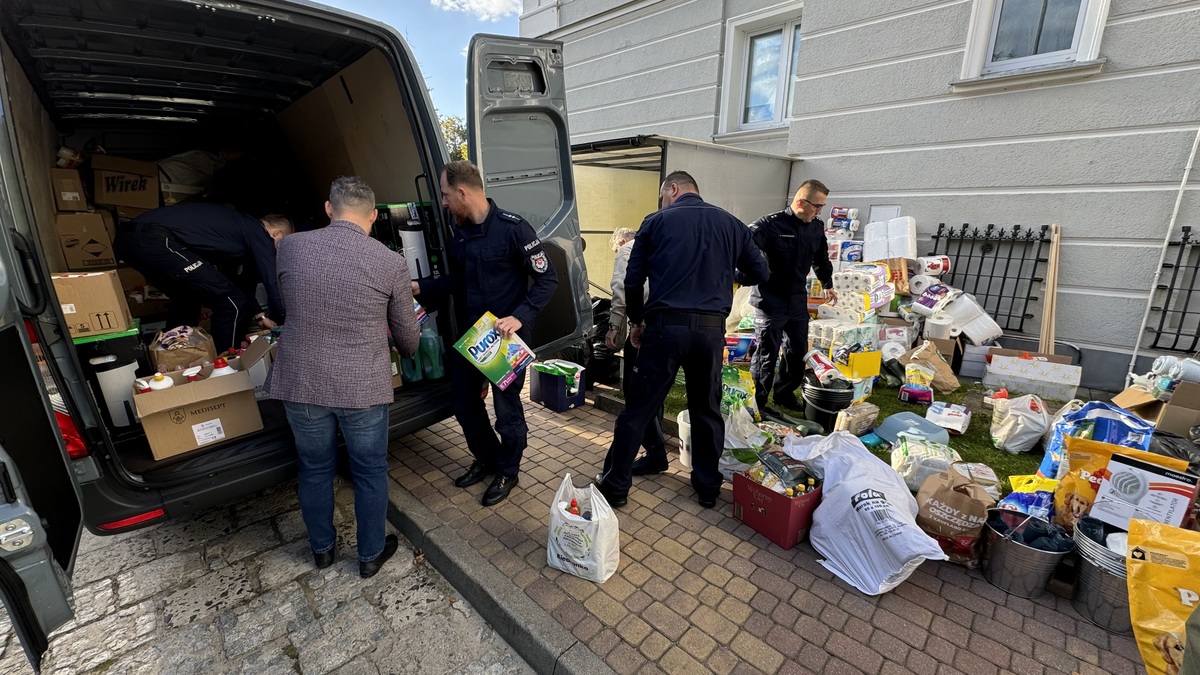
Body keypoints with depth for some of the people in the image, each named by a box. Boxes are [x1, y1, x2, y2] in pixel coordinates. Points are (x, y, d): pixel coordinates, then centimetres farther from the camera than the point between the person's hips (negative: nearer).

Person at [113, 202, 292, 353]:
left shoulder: (239, 225, 27)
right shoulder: (258, 233, 1)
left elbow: (238, 282, 34)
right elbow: (273, 283, -1)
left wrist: (259, 316, 34)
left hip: (129, 235, 11)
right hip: (157, 240, -11)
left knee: (187, 298, 28)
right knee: (230, 301, -5)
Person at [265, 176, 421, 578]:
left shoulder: (289, 247, -3)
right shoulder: (391, 263, -12)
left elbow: (288, 306, 15)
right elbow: (407, 333, -1)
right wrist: (409, 352, 23)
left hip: (301, 381, 3)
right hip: (363, 386, -3)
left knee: (315, 469, 22)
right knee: (370, 472, 16)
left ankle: (322, 549, 43)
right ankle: (370, 555, 34)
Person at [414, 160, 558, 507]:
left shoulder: (512, 228, -16)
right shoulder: (460, 233, 6)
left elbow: (547, 279, -17)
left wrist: (520, 317, -27)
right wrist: (421, 288, 9)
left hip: (505, 337, -7)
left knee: (507, 408, 6)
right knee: (464, 401, 16)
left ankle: (508, 471, 31)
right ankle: (486, 459, 41)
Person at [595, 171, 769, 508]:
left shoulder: (656, 221, 4)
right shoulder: (731, 223, 11)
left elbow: (633, 280, 3)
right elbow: (760, 272, 15)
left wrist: (636, 321, 16)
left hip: (666, 325, -2)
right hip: (711, 328, 3)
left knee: (639, 408, 6)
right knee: (707, 409, 17)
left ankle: (615, 485, 17)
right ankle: (708, 486, 30)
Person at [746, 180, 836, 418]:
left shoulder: (817, 227, 8)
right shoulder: (770, 224, -14)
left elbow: (821, 259, 24)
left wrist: (827, 284, 33)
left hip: (798, 301, 7)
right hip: (771, 301, -7)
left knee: (799, 351, 15)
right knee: (766, 354, -1)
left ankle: (785, 393, 34)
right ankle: (756, 402, 14)